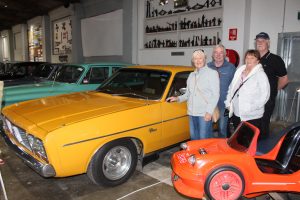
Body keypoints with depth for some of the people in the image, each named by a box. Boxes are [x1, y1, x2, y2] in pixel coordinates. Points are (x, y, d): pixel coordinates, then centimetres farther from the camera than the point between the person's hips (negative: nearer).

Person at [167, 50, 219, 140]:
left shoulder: (212, 73, -3)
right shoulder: (191, 75, 15)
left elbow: (215, 94, -8)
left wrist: (209, 112, -15)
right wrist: (178, 98, 3)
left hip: (205, 114, -6)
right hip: (192, 113, 6)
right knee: (194, 139, 14)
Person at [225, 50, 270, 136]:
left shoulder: (260, 74, -8)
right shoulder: (239, 70, 10)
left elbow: (265, 95, -14)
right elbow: (231, 87, 16)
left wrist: (251, 108, -17)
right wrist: (228, 103, 9)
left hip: (252, 116, -6)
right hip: (236, 114, 6)